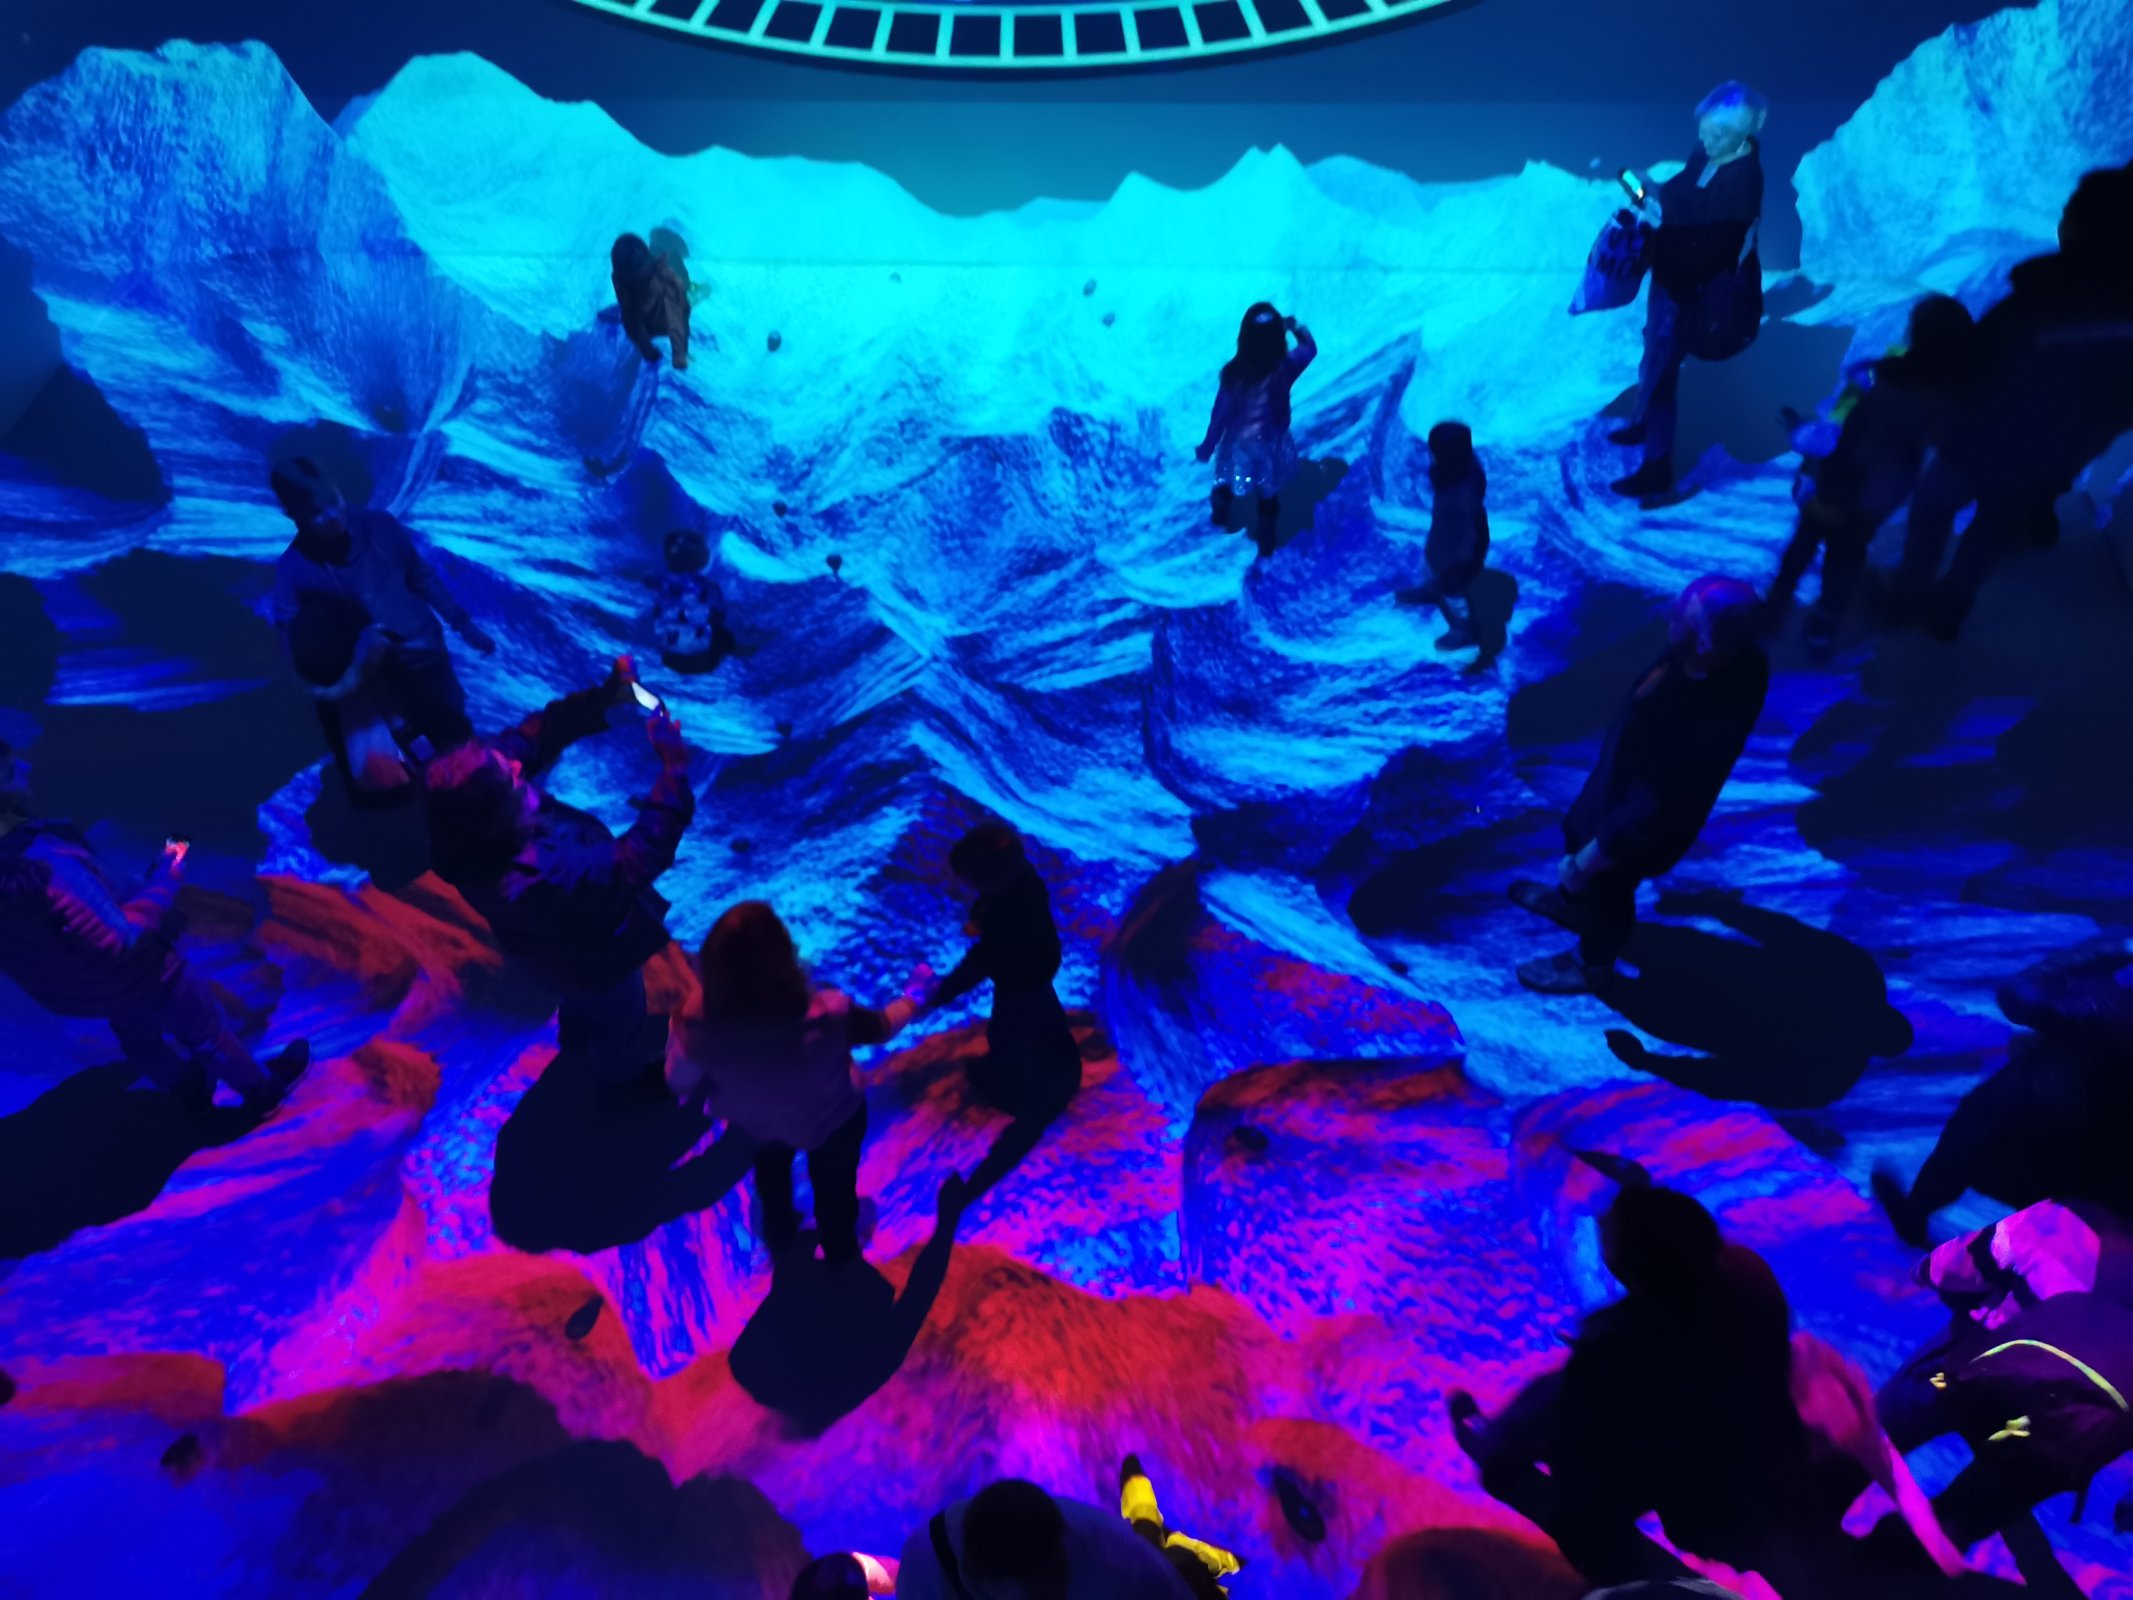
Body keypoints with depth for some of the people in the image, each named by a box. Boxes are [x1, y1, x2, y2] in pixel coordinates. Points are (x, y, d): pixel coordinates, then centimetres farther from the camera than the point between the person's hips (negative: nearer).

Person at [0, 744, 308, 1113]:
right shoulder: (48, 868, -45)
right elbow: (122, 936, -34)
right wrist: (166, 876, -23)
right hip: (132, 976, -7)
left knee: (137, 1034, 32)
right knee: (205, 1028, 20)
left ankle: (190, 1088, 57)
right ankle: (262, 1088, 43)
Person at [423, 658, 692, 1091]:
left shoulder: (458, 831, -30)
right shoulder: (546, 877, -50)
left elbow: (532, 737, -22)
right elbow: (643, 855, -41)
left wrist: (601, 699, -31)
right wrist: (673, 767, -38)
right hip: (596, 958, -6)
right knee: (618, 1012, 29)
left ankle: (580, 1037, 71)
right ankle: (626, 1068, 61)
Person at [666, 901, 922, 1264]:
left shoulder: (700, 1021, -40)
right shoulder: (826, 1015, -43)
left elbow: (680, 1084, -19)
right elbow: (881, 1027, -20)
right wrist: (913, 1001, 2)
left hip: (753, 1122, 2)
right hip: (831, 1121, -2)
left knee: (771, 1174, 38)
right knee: (833, 1185, 33)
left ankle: (780, 1239, 68)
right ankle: (839, 1254, 63)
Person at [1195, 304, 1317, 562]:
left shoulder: (1234, 372, -29)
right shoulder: (1286, 368, -24)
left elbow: (1220, 413, -17)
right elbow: (1310, 348, -2)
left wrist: (1208, 446, -3)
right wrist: (1296, 326, 9)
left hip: (1238, 443, -1)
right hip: (1270, 445, 1)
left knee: (1226, 484, 30)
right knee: (1269, 498, 23)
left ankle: (1219, 518, 58)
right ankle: (1265, 546, 40)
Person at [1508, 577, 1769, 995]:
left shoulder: (1706, 729, -46)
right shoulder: (1739, 656, -23)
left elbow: (1649, 813, -32)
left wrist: (1583, 864, -18)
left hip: (1631, 827, -7)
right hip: (1623, 780, 7)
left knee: (1602, 888, 23)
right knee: (1578, 832, 33)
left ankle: (1591, 964, 55)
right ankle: (1572, 901, 65)